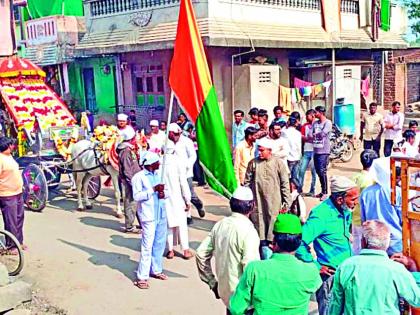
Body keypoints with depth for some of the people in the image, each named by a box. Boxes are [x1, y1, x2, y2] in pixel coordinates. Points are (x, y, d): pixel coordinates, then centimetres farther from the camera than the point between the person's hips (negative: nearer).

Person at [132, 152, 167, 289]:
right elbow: (136, 196, -14)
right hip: (148, 216, -7)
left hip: (161, 214, 7)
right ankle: (142, 277, 1)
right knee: (147, 246, -6)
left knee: (160, 244, 15)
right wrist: (153, 190, -21)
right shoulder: (139, 177, -8)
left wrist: (164, 193, -6)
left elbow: (167, 190, 17)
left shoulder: (159, 174, 11)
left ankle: (156, 270, 31)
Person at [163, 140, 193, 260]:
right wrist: (188, 199, -1)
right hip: (177, 198, -2)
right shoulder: (177, 162, -10)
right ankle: (185, 250, 11)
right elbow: (183, 182, -8)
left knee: (168, 223, 12)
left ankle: (170, 250, 15)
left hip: (163, 198, 2)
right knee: (182, 223, 8)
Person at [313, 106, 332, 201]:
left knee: (322, 172, -8)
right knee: (318, 172, 11)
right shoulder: (315, 123, 13)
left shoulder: (327, 122, -7)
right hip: (316, 150, 7)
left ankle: (325, 193, 0)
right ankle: (322, 191, 21)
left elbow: (323, 133, -17)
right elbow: (312, 135, 11)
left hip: (324, 151, -7)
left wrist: (314, 135, -3)